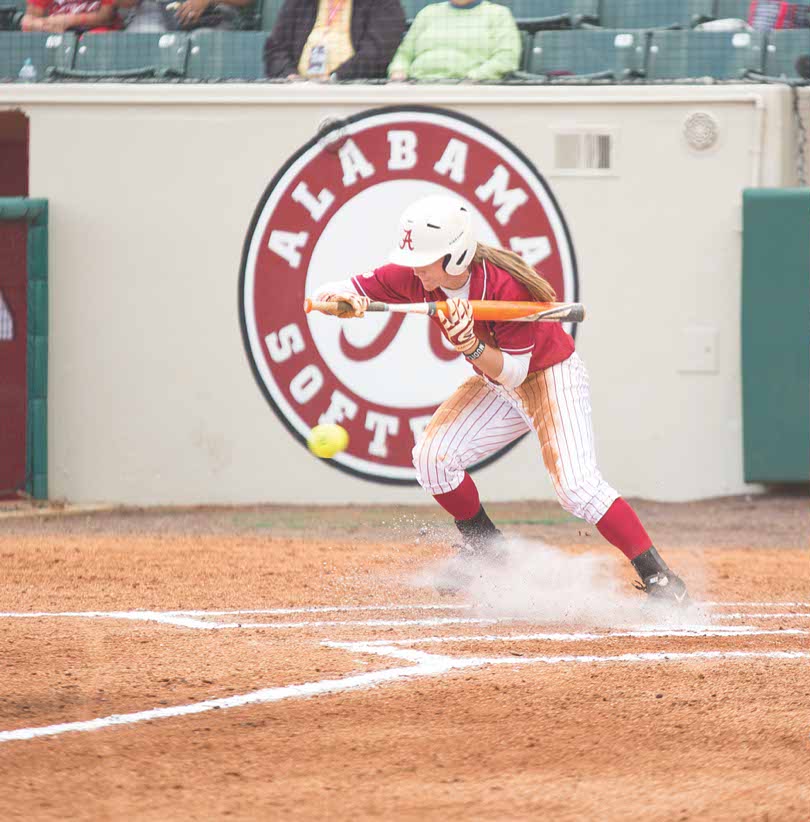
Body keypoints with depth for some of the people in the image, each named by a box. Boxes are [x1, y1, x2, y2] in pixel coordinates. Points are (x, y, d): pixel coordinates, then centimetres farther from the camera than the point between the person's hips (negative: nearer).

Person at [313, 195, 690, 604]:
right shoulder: (415, 277, -17)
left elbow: (514, 372, -29)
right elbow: (323, 295, -15)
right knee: (433, 456, -10)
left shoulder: (507, 286, -34)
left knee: (576, 486, -22)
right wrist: (344, 300, -40)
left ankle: (658, 577, -18)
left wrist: (473, 347, -47)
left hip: (550, 376, -7)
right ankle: (487, 551, 11)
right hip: (495, 381, 7)